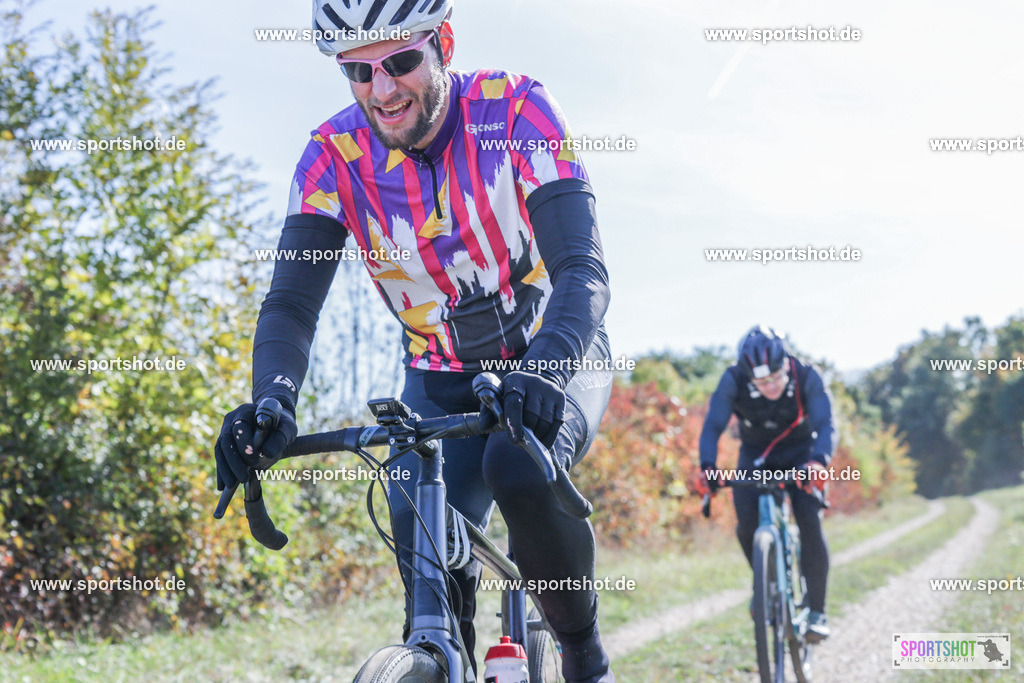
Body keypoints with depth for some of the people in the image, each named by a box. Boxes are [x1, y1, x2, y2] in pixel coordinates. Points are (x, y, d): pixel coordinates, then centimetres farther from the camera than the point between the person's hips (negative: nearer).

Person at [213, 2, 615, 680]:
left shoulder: (515, 109, -21)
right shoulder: (335, 156, -14)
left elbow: (583, 268, -30)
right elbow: (291, 301, -20)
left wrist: (546, 368, -50)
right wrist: (271, 401, -42)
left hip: (553, 358, -2)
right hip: (442, 382, 3)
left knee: (518, 469, -34)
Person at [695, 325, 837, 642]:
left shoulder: (807, 377, -28)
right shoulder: (733, 380, -27)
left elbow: (826, 426, -36)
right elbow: (713, 427, -28)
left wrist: (818, 462, -56)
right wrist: (707, 468, -47)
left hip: (800, 453, -1)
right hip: (755, 455, 1)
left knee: (809, 521, -21)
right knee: (746, 524, -19)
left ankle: (816, 611, -11)